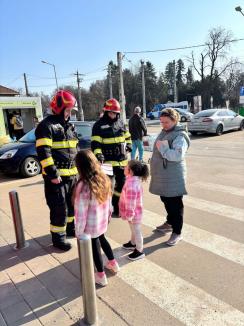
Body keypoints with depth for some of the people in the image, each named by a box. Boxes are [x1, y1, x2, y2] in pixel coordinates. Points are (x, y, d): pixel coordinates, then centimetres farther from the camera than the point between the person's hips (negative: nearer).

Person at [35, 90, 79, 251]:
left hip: (72, 174, 8)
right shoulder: (47, 126, -12)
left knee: (72, 204, 19)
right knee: (59, 208, -1)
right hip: (56, 176, -8)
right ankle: (58, 237, 15)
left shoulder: (69, 126, 15)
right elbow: (43, 152, -20)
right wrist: (52, 173, -23)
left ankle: (71, 227, 39)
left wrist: (77, 167, 16)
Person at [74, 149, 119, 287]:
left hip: (91, 225, -6)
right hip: (103, 221, 6)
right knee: (102, 239, 29)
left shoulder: (83, 186, -29)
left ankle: (101, 276, 33)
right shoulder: (105, 179, -10)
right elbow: (109, 201, 3)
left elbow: (81, 212, -22)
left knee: (95, 246, 14)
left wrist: (78, 231, -10)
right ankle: (113, 263, 46)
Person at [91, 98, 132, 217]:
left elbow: (127, 136, 25)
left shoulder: (120, 123, 12)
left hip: (122, 161, 7)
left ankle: (117, 209, 35)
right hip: (108, 162, -7)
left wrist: (128, 145, 8)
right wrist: (98, 154, -29)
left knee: (122, 185, 16)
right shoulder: (99, 125, -7)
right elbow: (95, 143, -14)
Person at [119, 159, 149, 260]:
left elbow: (131, 202, -30)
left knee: (136, 231, 8)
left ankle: (139, 251, 25)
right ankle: (133, 243, 49)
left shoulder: (132, 184, -33)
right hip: (134, 212, 10)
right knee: (133, 230, 28)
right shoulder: (133, 180, 0)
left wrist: (129, 215, -23)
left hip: (134, 213, -10)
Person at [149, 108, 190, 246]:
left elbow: (178, 155, -29)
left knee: (175, 204, 2)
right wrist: (154, 164, 19)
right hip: (162, 174, 9)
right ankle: (170, 223, 40)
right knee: (166, 200, 21)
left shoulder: (180, 136, -16)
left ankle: (177, 232, 14)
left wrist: (162, 147, -26)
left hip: (173, 177, -9)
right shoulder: (164, 132, 12)